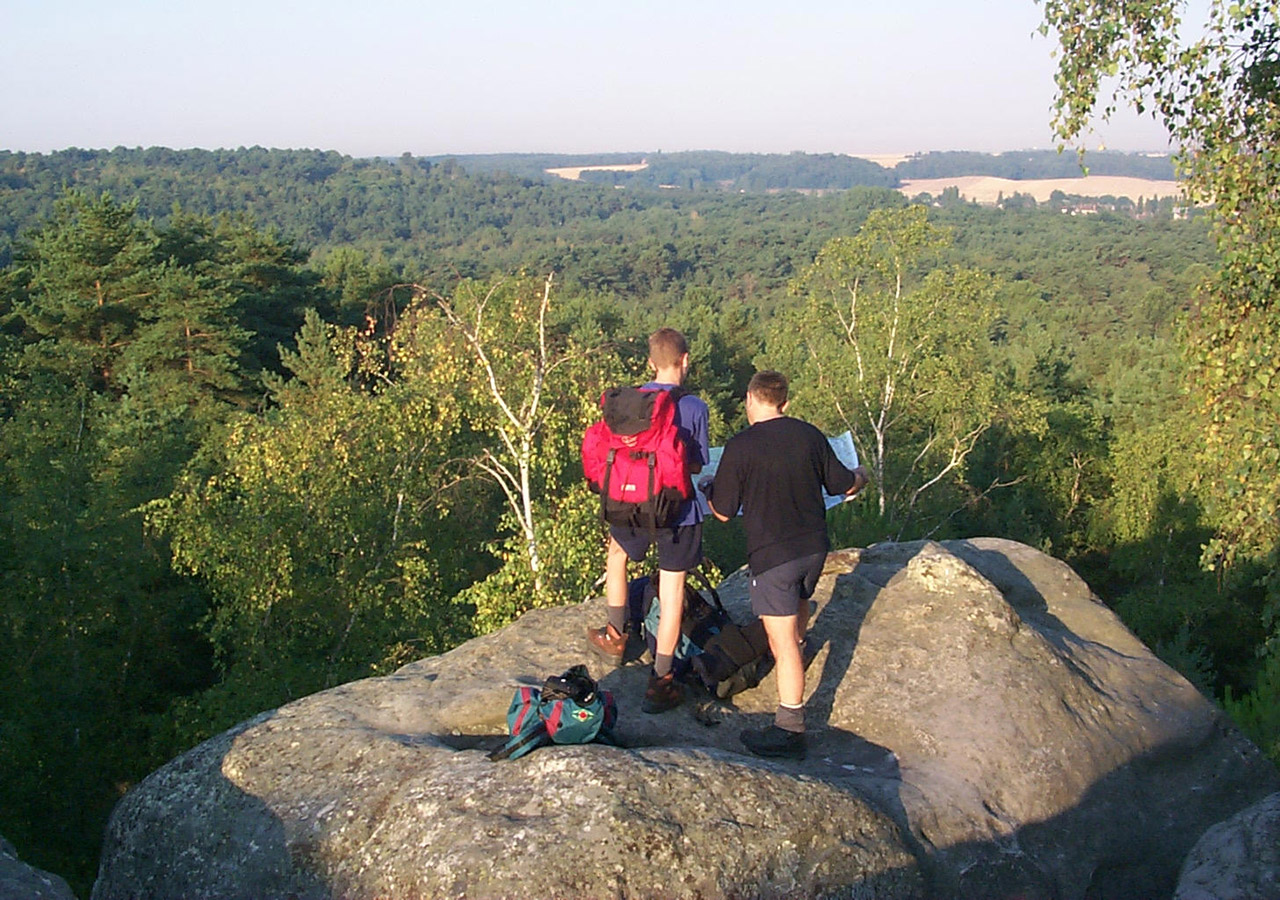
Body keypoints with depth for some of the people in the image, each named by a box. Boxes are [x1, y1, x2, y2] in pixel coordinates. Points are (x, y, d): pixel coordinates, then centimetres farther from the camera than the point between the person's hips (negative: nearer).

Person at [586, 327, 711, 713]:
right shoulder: (694, 408, -12)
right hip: (677, 511, -3)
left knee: (616, 553, 32)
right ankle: (661, 681, 10)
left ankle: (615, 638, 42)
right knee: (671, 591, 6)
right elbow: (697, 465, -3)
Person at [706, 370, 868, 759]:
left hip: (773, 555, -6)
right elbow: (843, 485, 11)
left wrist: (709, 490, 17)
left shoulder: (740, 447, -13)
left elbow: (723, 512, -6)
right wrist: (861, 476, 35)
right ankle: (798, 651, 61)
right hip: (814, 546, 6)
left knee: (782, 641, -4)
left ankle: (790, 728, -2)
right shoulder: (809, 435, 0)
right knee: (799, 602, 34)